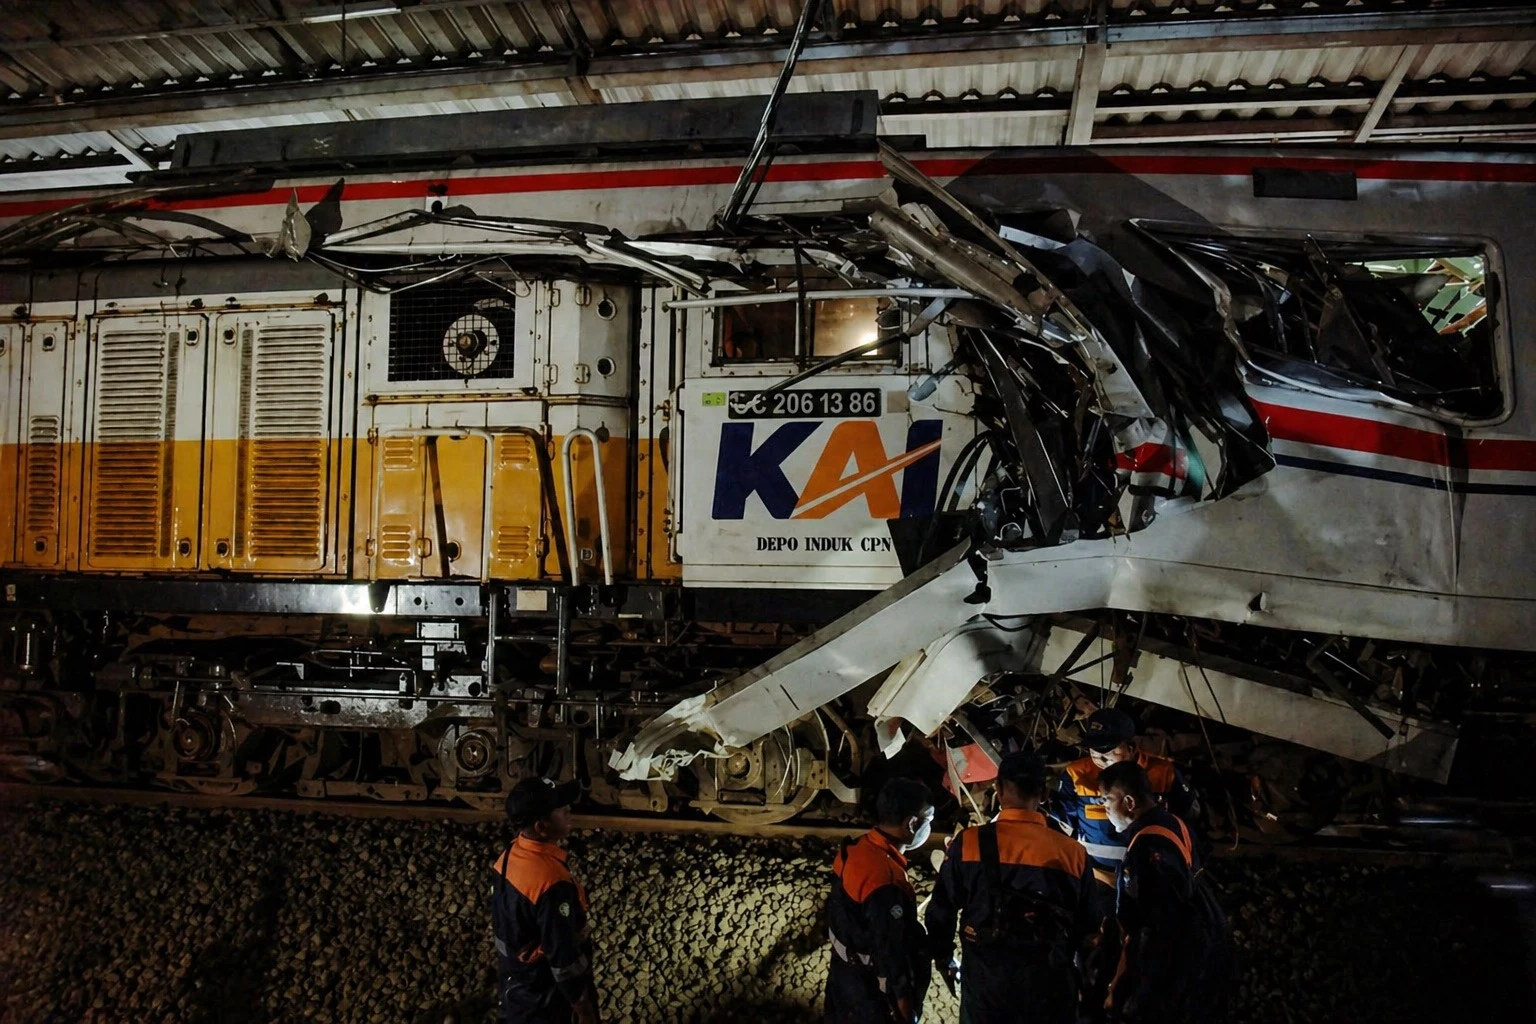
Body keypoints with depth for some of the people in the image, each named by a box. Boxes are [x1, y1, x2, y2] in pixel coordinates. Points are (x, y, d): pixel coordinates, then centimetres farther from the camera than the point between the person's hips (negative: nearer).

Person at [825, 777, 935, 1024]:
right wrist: (905, 1001, -14)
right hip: (871, 989, -8)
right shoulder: (886, 880, -33)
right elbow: (890, 950, -25)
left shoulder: (854, 850, -6)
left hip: (844, 973, 8)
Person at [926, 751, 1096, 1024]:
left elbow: (941, 910, -2)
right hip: (1049, 975, 1)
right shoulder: (1072, 852, -5)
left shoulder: (970, 843, -10)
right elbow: (1086, 925, 5)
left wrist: (943, 958, 15)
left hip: (985, 972, -1)